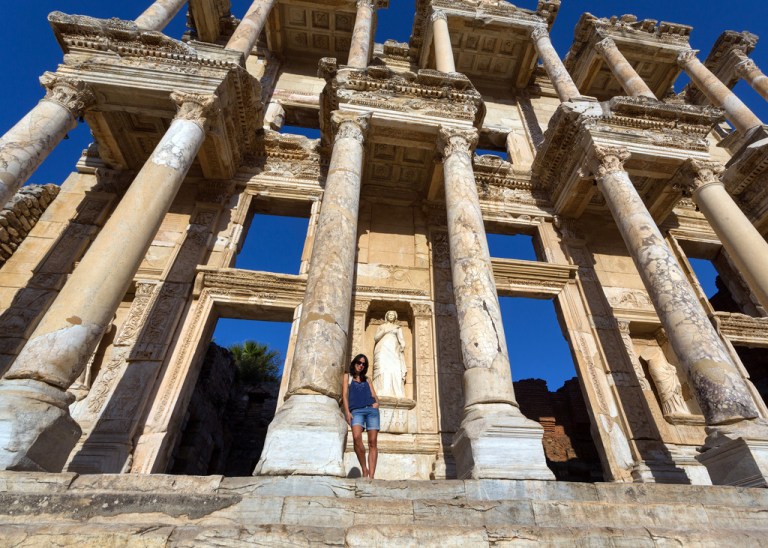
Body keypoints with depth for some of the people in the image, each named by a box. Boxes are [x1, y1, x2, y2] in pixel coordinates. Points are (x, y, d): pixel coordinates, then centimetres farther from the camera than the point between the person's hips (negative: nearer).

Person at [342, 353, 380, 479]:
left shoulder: (367, 379, 24)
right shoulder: (347, 376, 18)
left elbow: (374, 394, 19)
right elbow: (345, 394, 8)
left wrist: (377, 402, -5)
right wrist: (347, 412, -6)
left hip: (371, 410, 3)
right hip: (356, 411, -2)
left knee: (372, 442, -8)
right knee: (356, 438, -26)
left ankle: (371, 476, -8)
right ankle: (364, 470, -10)